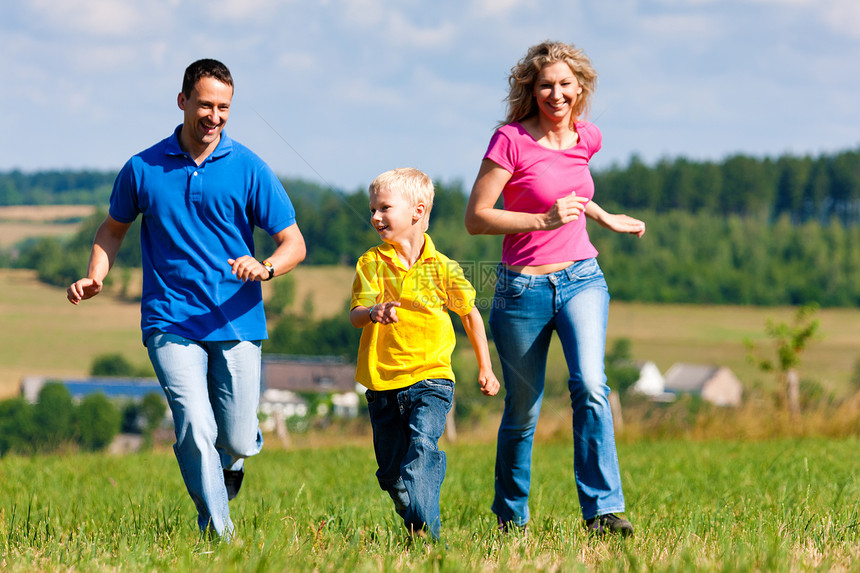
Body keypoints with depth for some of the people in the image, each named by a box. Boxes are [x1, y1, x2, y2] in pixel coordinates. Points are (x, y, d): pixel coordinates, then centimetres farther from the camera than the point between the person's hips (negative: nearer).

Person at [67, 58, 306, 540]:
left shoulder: (249, 169, 0)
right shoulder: (143, 169, 3)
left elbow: (294, 244, 0)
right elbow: (115, 228, 20)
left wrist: (265, 267, -22)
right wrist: (95, 277, 2)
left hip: (235, 322, 1)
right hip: (170, 322, 0)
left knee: (237, 441, 4)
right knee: (196, 429, -16)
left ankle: (229, 462, 42)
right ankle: (218, 534, -5)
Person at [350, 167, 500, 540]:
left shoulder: (442, 268, 0)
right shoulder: (371, 264, 3)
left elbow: (470, 313, 14)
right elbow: (355, 315, -6)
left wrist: (485, 369, 16)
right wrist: (374, 312, -30)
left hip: (430, 377, -3)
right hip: (383, 382, 3)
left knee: (422, 446, -24)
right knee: (391, 470, 8)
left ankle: (424, 528, -31)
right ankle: (414, 524, 27)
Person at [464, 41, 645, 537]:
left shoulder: (587, 138, 4)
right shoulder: (511, 140, -12)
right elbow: (476, 218, -15)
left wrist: (606, 219, 24)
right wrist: (545, 220, -22)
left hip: (581, 278, 3)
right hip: (524, 288, -3)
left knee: (590, 385, -22)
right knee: (523, 411, 8)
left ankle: (603, 510, -22)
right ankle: (511, 516, 30)